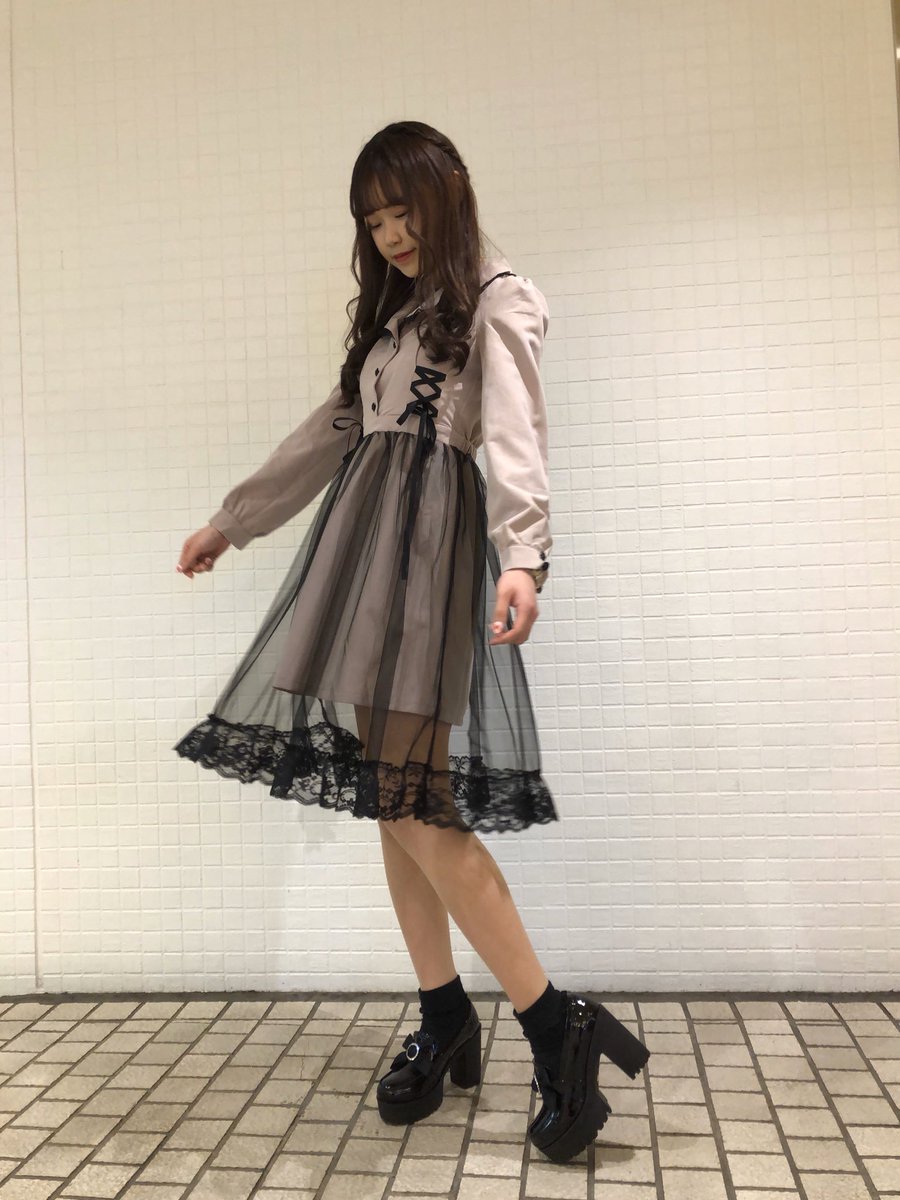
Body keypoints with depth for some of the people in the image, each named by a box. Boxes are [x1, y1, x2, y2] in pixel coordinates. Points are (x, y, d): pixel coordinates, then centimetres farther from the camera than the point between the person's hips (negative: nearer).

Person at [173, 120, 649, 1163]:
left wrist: (522, 555, -33)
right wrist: (231, 520, 30)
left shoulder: (497, 302, 4)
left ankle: (560, 1033, -3)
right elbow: (332, 431, 28)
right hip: (364, 536, 8)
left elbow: (515, 439, -15)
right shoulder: (396, 311, 27)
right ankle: (445, 1024, 17)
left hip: (434, 538, -8)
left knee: (415, 805, -14)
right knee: (390, 799, 5)